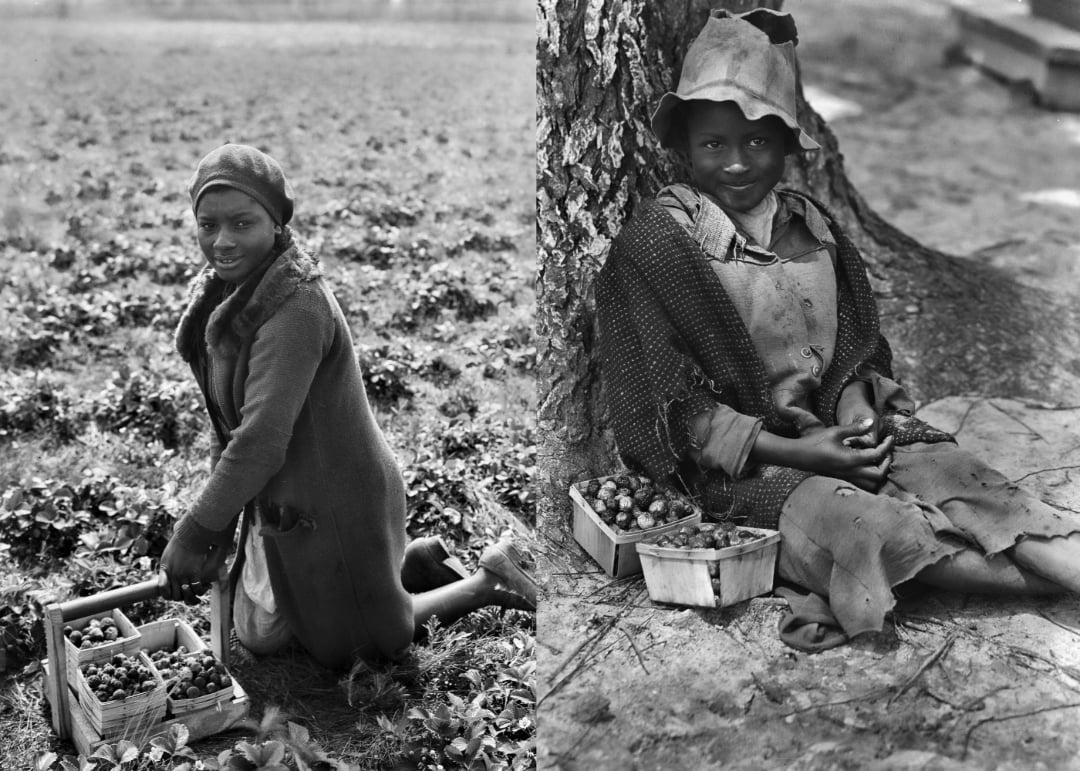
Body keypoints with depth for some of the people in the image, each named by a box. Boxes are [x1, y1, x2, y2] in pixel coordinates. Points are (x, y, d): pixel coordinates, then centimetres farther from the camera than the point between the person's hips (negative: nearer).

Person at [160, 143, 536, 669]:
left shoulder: (297, 307, -30)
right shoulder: (226, 295, -1)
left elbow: (262, 438, -32)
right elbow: (230, 424, 7)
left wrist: (196, 533, -25)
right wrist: (217, 522, 8)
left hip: (333, 506, -8)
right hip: (277, 505, 9)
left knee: (372, 640, 13)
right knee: (257, 639, 22)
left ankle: (490, 580, 30)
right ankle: (411, 560, 31)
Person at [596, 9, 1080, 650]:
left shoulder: (813, 226, 9)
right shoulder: (655, 243, -9)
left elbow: (856, 348, 16)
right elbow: (670, 405, -11)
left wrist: (856, 404, -8)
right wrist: (793, 452, -17)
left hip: (835, 425, 6)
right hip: (738, 455, -5)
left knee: (959, 475, -20)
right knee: (857, 522, -30)